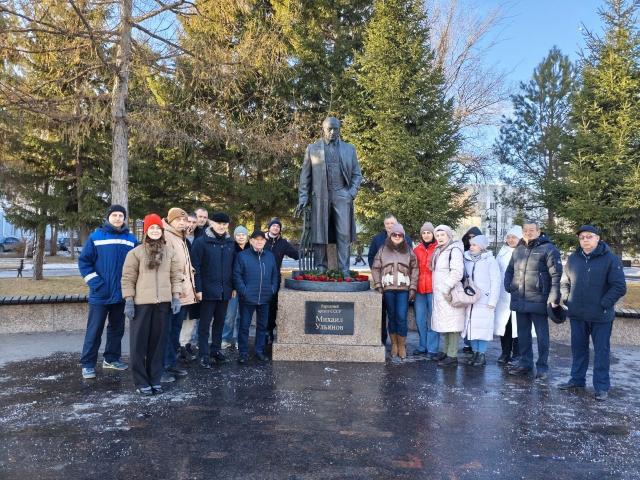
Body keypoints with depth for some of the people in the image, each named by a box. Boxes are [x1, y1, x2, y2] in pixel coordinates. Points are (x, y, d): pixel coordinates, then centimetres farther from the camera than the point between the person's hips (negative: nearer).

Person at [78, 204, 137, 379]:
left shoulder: (131, 239, 5)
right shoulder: (96, 237, -4)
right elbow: (84, 261, -5)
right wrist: (95, 282, -13)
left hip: (121, 294, 4)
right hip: (100, 294, -4)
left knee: (117, 329, 15)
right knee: (94, 330, 2)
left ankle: (111, 358, 29)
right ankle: (88, 364, 12)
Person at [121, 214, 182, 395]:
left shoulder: (171, 251, 7)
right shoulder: (136, 252, -1)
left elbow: (176, 275, 8)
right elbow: (128, 278, -2)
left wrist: (176, 297, 1)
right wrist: (128, 300, -7)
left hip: (163, 303, 2)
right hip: (141, 303, -2)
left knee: (158, 341, 9)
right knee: (139, 342, 3)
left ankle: (155, 378, 21)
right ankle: (141, 381, 13)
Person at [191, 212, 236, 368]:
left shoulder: (230, 242, 8)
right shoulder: (201, 241, -7)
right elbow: (195, 266, -9)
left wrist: (233, 286, 9)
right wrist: (198, 289, -13)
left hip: (225, 290, 5)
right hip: (208, 290, -4)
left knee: (220, 322, 14)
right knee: (205, 323, 4)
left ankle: (217, 350, 27)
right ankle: (203, 355, 12)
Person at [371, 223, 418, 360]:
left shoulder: (409, 251, 8)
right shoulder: (382, 250, 8)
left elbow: (414, 270, 7)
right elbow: (375, 269, 7)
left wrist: (413, 288, -1)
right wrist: (378, 286, -1)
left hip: (403, 289, -1)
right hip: (388, 289, 1)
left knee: (402, 318, -5)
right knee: (392, 317, 7)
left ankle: (402, 346, 8)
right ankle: (394, 345, 18)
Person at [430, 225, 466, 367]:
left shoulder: (454, 250, -11)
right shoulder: (439, 251, 17)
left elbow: (457, 272, -21)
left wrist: (447, 288, -20)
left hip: (450, 294, -9)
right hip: (439, 294, 9)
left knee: (452, 324, -7)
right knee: (444, 323, 15)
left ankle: (452, 356, -4)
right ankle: (447, 351, 25)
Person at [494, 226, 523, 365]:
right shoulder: (502, 252, 12)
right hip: (503, 295, 4)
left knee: (517, 325, -1)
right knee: (503, 323, 7)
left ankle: (517, 354, 10)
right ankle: (505, 352, 19)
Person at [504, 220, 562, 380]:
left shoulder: (548, 249, -6)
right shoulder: (518, 249, 13)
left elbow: (556, 275, -12)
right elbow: (509, 271, 23)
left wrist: (554, 298, -17)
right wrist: (508, 286, 6)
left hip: (539, 301, -6)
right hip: (520, 301, 6)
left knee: (542, 336, 5)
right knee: (523, 335, 15)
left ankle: (542, 367, 15)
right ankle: (525, 363, 27)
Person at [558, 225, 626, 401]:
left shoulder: (611, 259, -8)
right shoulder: (572, 259, 4)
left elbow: (619, 287, -10)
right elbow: (564, 282, 14)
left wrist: (604, 304, -14)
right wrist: (567, 300, 2)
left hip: (601, 317, -4)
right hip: (577, 315, 4)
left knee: (601, 351, 5)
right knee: (578, 348, 15)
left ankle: (602, 386, 16)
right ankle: (577, 379, 28)